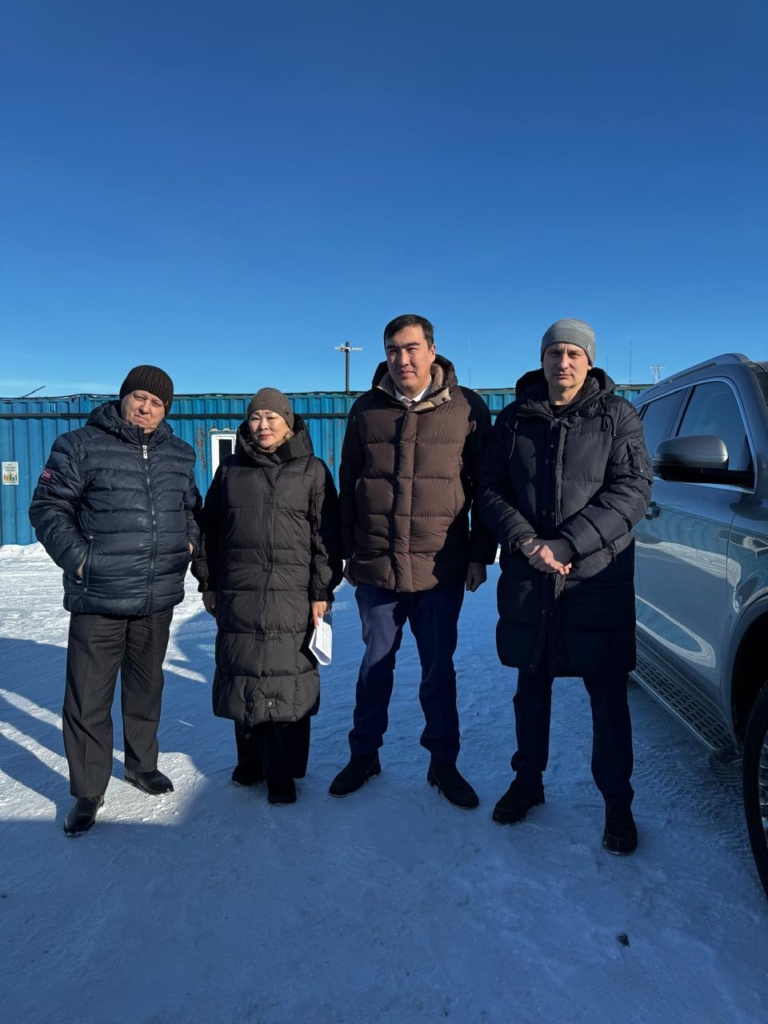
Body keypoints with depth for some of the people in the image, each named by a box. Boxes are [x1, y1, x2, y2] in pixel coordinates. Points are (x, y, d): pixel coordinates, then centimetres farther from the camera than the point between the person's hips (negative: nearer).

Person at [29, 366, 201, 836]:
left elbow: (192, 509, 22)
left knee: (147, 688, 19)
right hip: (98, 599, -4)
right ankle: (88, 792, 19)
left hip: (158, 599, 4)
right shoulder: (81, 446, -4)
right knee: (89, 698, 2)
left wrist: (190, 544, 6)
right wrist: (77, 557, -13)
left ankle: (143, 764, 38)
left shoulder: (180, 455, 9)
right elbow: (48, 508, -3)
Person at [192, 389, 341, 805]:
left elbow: (326, 535, 0)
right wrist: (208, 584, 11)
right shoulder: (230, 470, 11)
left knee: (287, 679, 0)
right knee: (243, 676, 10)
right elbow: (210, 531, 14)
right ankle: (250, 760, 29)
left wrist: (323, 591, -6)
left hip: (292, 596, -3)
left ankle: (282, 772, 14)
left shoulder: (312, 471, 3)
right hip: (238, 595, 3)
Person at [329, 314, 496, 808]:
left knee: (439, 669, 11)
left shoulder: (467, 408, -1)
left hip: (441, 568, -1)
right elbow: (347, 484, 10)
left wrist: (481, 555, 0)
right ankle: (365, 754, 32)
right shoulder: (367, 409, 5)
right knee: (375, 664, 15)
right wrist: (348, 550, 9)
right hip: (375, 566, 2)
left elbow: (485, 486, 2)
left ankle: (443, 762, 28)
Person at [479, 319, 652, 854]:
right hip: (528, 578, 2)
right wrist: (526, 542, -14)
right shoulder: (515, 418, 6)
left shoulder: (617, 416, 0)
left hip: (599, 578, -2)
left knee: (608, 695, 6)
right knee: (532, 688, 16)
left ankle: (617, 802, 25)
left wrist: (567, 545, -18)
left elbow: (632, 491, -9)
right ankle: (528, 780, 35)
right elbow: (491, 488, 2)